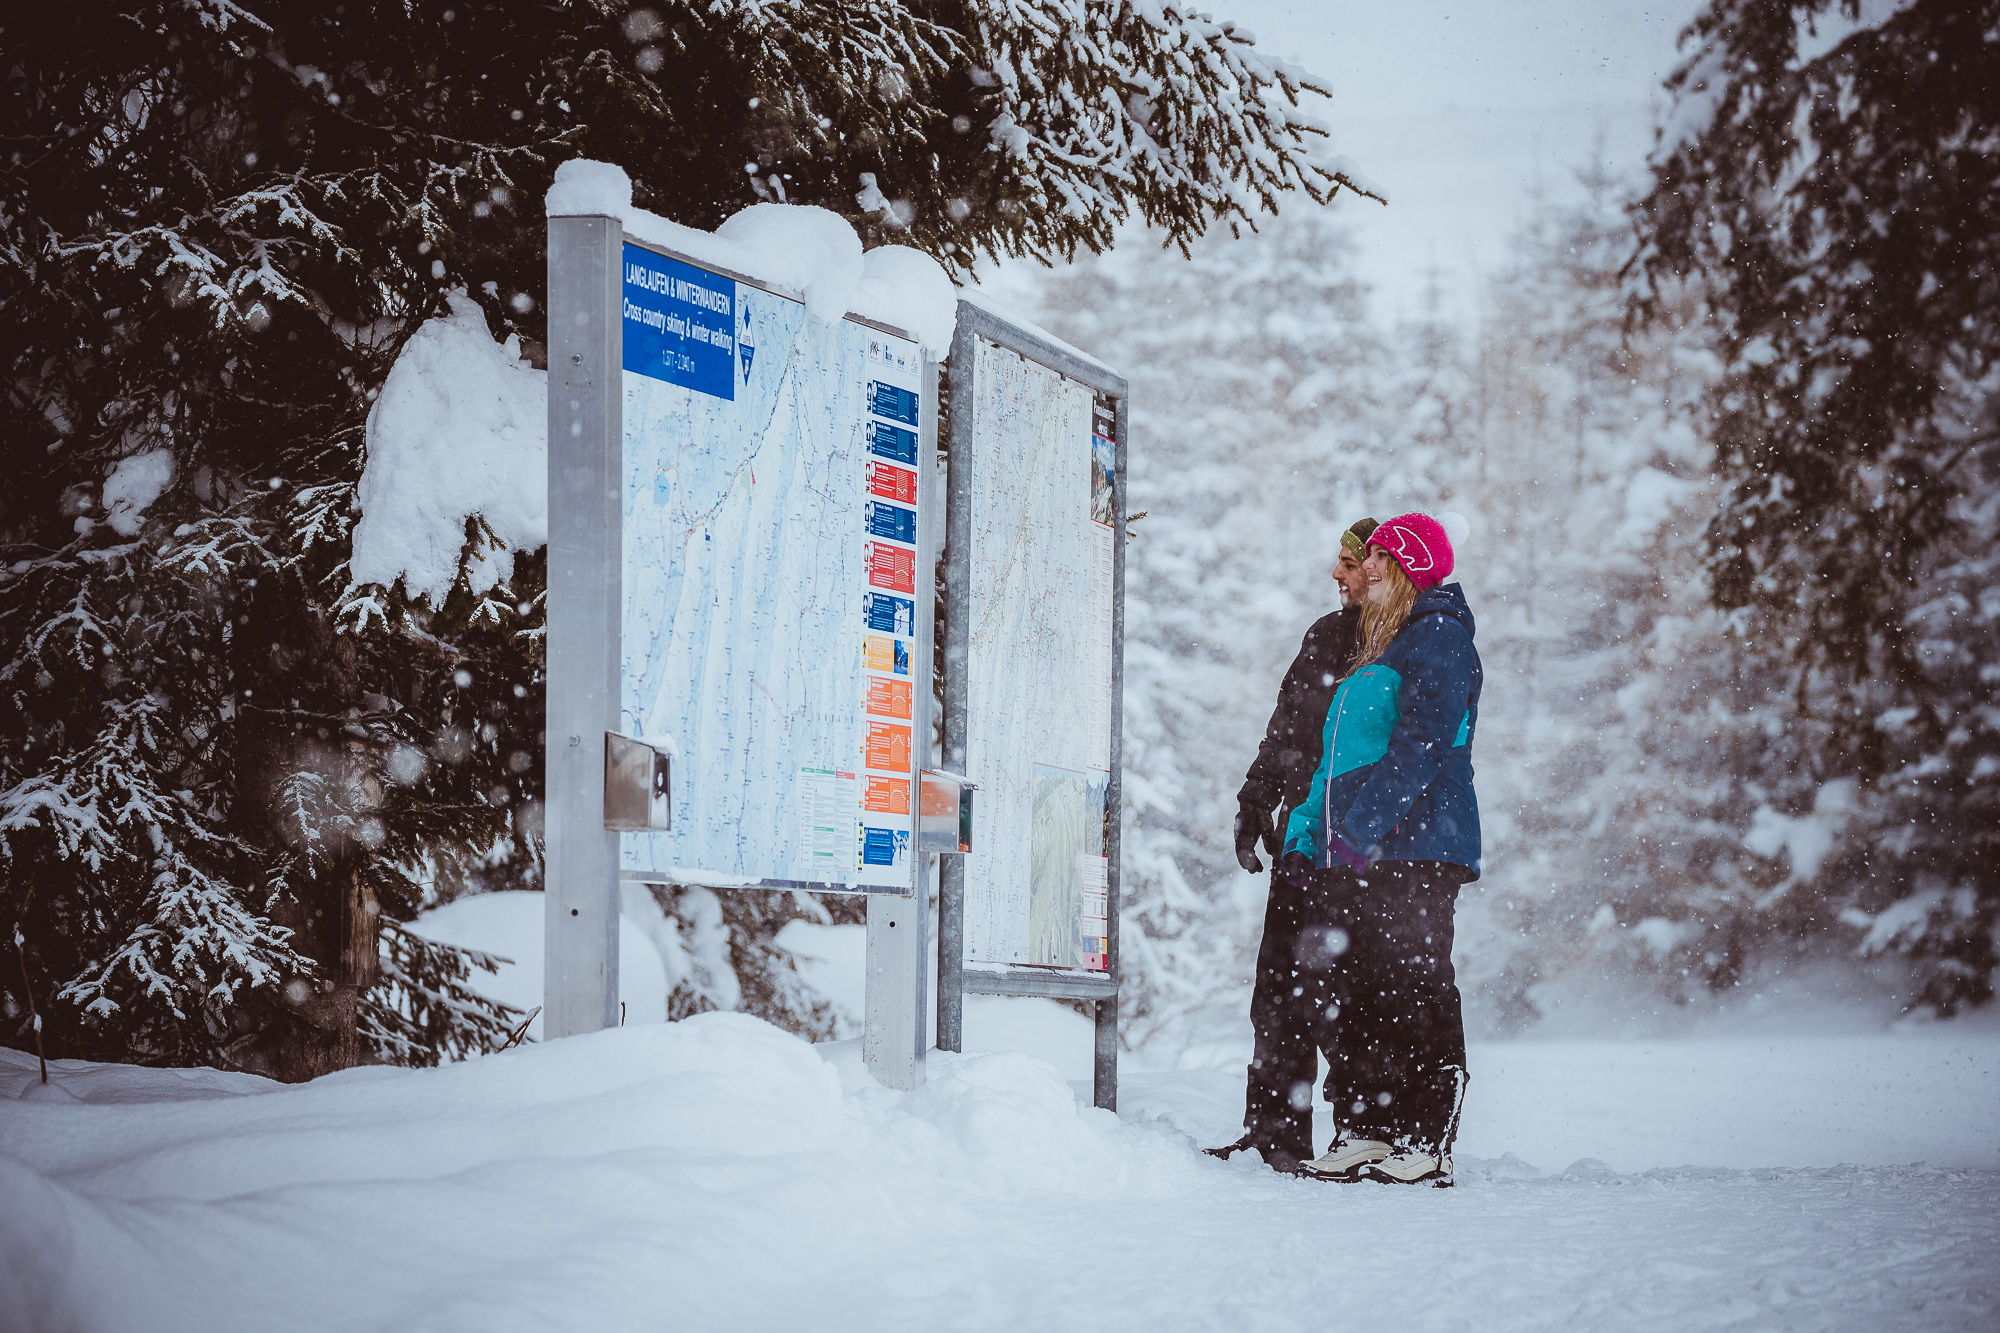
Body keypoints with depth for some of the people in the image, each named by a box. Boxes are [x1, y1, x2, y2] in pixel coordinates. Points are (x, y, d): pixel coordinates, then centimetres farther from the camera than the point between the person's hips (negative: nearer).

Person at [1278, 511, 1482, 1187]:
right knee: (1328, 982, 5)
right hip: (1354, 854, 9)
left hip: (1412, 848, -9)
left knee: (1413, 991, -8)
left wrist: (1364, 823, -22)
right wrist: (1306, 833, 17)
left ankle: (1427, 1143, -4)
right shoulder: (1370, 647, 25)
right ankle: (1363, 1132, 11)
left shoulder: (1438, 637, -5)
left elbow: (1423, 742, -17)